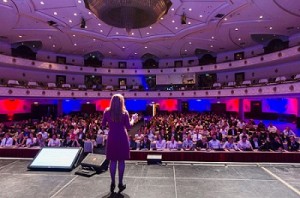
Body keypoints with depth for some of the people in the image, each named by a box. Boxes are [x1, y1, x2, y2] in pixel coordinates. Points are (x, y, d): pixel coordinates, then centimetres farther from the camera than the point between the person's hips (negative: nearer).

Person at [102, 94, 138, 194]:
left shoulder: (107, 112, -3)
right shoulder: (124, 112, -9)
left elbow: (103, 124, 6)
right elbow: (128, 126, -5)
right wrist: (133, 119, 10)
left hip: (112, 138, 2)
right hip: (122, 138, -2)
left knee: (113, 161, 11)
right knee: (121, 161, 7)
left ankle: (113, 183, 17)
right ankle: (120, 183, 16)